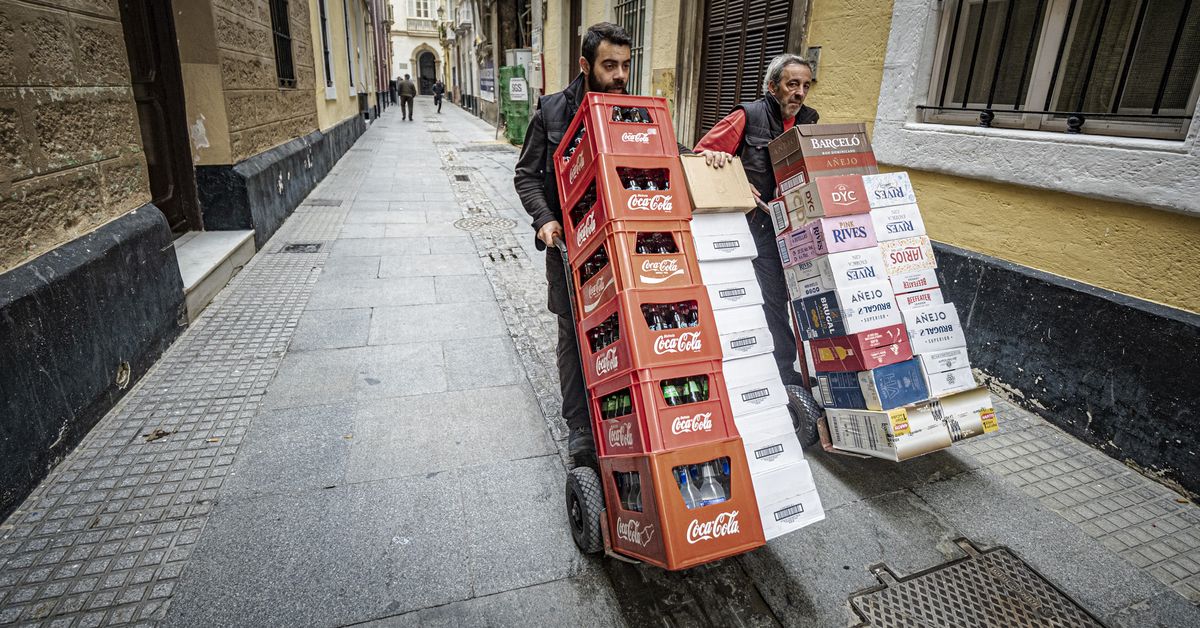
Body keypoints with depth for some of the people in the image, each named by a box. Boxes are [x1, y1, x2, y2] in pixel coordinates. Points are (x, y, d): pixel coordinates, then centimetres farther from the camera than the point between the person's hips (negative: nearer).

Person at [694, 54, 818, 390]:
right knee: (772, 302, -4)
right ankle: (787, 374, 11)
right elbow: (703, 154, -8)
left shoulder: (808, 120, 11)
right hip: (759, 223, -6)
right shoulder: (748, 116, -6)